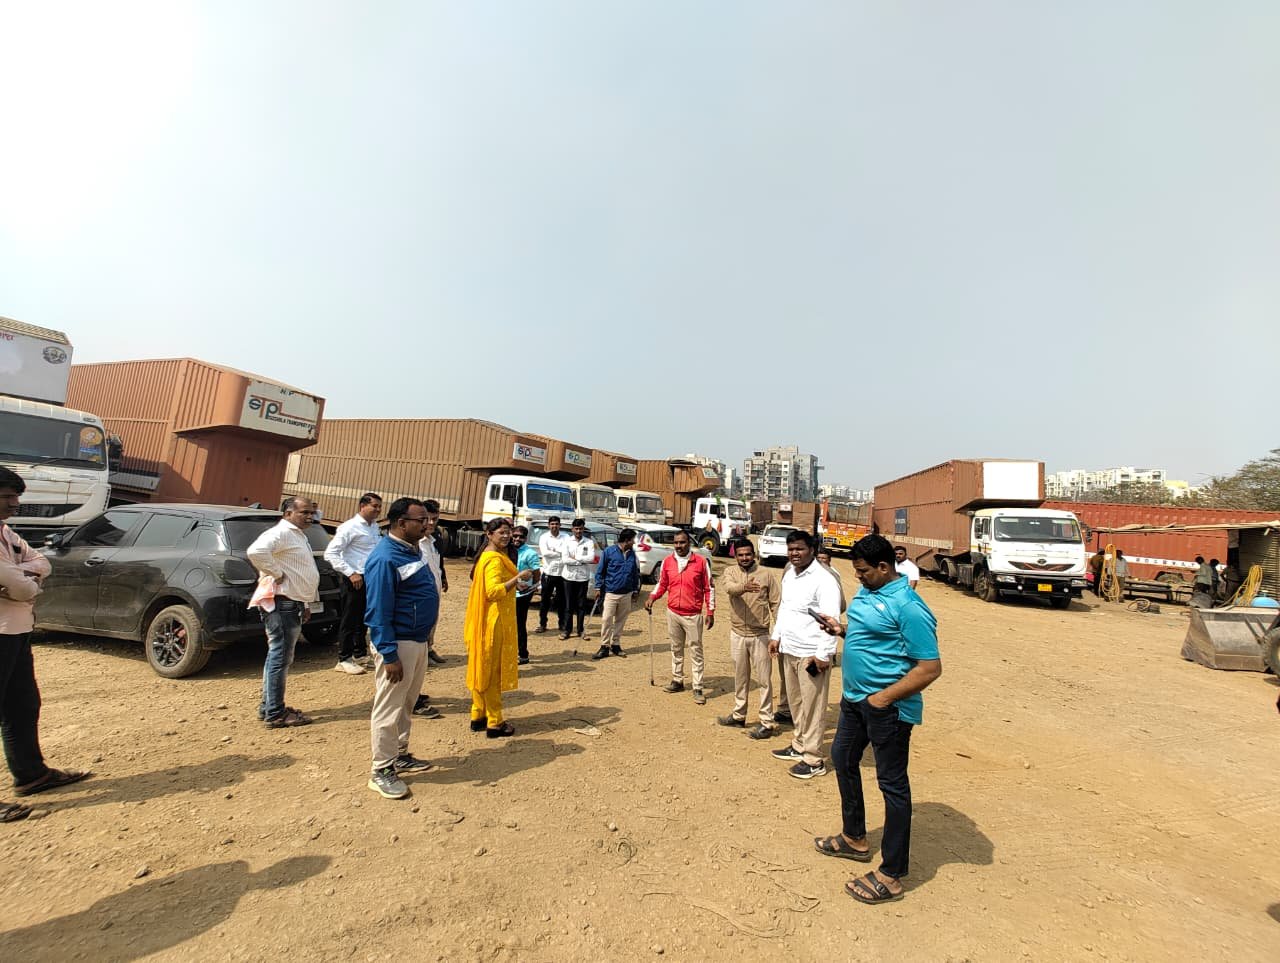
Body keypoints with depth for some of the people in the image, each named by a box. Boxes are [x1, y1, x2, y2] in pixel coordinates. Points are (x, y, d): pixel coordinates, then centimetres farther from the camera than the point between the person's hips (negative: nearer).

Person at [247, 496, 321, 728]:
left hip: (293, 604, 11)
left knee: (279, 656, 17)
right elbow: (256, 551, -35)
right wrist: (276, 574, -24)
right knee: (280, 657, -5)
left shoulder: (298, 535, 19)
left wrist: (306, 604, 21)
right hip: (281, 603, -11)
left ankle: (269, 707, 28)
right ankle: (275, 714, 2)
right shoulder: (281, 533, -14)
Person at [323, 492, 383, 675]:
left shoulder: (375, 527, 10)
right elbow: (330, 553, -16)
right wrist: (351, 573, -19)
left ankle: (360, 654, 31)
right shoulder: (350, 527, -12)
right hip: (356, 580, -7)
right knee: (350, 620, 2)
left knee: (364, 619, 18)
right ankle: (344, 660, 13)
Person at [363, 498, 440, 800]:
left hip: (419, 641, 9)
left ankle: (400, 755, 36)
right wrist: (389, 655, -23)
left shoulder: (413, 549, 8)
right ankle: (381, 771, 16)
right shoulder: (385, 558, -21)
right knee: (388, 709, 3)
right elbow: (379, 611, -22)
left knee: (406, 705, 21)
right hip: (398, 644, -9)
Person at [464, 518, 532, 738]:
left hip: (488, 622, 10)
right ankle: (494, 723, 7)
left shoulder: (490, 555, 14)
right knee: (493, 672, -2)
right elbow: (494, 591, -31)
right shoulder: (494, 559, -18)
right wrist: (518, 577, -30)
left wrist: (516, 581, 16)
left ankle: (478, 716, 26)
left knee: (483, 669, 16)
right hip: (495, 623, -10)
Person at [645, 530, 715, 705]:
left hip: (693, 615, -3)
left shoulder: (701, 562, -7)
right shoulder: (667, 562, 2)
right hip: (673, 613, 4)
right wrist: (652, 597, -5)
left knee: (696, 651, 1)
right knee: (676, 649, 15)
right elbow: (662, 584, 13)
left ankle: (698, 689, 6)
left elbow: (709, 588, -2)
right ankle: (677, 681, 29)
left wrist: (710, 612, -4)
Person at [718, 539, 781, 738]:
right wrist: (743, 587, -48)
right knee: (740, 677, 18)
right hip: (737, 634, 3)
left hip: (760, 635, -3)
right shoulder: (730, 572, -2)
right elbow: (728, 586, -26)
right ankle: (738, 715, 33)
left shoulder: (766, 574, -5)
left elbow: (776, 605, -3)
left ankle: (767, 722, 13)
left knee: (764, 679, 3)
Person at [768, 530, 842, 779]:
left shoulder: (823, 580, -17)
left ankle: (813, 760, 13)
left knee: (812, 707, 1)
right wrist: (776, 636, 18)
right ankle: (799, 746, 34)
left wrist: (823, 654, -21)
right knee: (796, 702, 19)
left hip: (811, 653, -8)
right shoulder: (789, 574, 10)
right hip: (788, 649, 8)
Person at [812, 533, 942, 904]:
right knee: (843, 759, 22)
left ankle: (891, 877, 20)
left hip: (888, 707, -10)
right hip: (854, 697, 10)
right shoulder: (866, 592, 4)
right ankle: (854, 838, 42)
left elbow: (930, 667, -23)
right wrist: (841, 628, 0)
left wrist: (885, 697, -24)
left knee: (892, 784, 4)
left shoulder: (907, 607, -23)